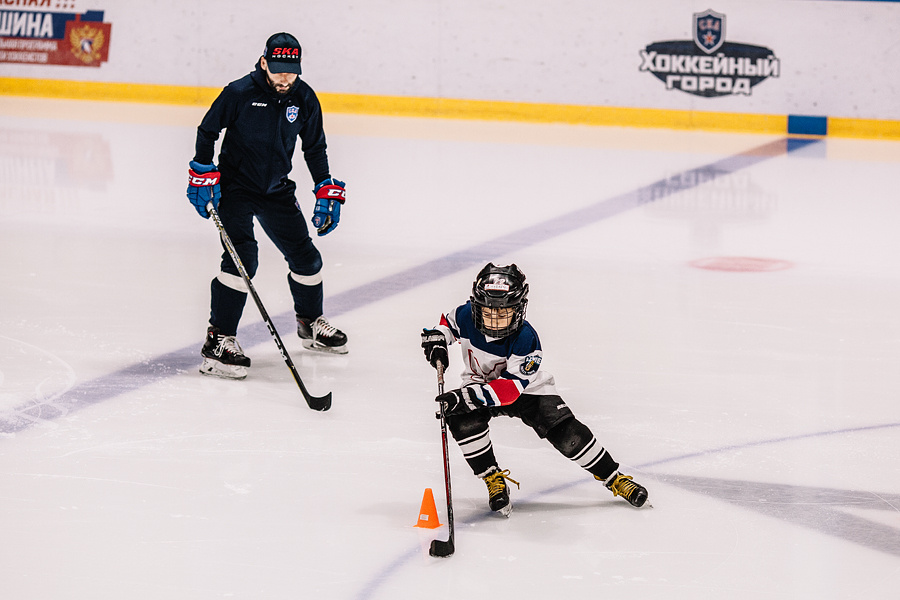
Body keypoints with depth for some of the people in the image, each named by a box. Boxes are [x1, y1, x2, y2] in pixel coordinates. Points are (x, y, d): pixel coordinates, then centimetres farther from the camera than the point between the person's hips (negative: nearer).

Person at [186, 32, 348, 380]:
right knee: (242, 256, -21)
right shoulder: (239, 93, -18)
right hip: (235, 187, -5)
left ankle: (310, 323, 36)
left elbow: (314, 147, 9)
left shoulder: (304, 99, -4)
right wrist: (203, 175, -12)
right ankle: (218, 341, -19)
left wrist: (327, 192, 6)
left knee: (305, 256, 10)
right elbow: (207, 131, -6)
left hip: (277, 189, 5)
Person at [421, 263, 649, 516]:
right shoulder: (466, 317, -21)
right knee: (464, 420, -30)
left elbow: (510, 388, -37)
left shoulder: (525, 339, -33)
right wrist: (437, 338, -17)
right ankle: (494, 480, -13)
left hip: (526, 388, -3)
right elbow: (447, 322, 6)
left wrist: (468, 396, -48)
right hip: (480, 383, 3)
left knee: (567, 433, -16)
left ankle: (614, 479, 2)